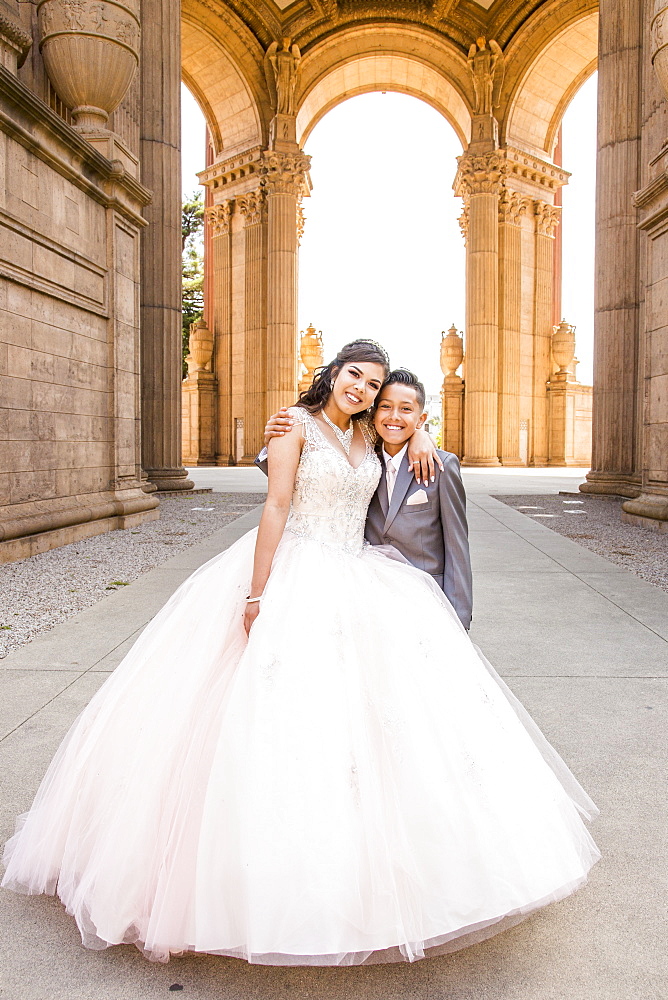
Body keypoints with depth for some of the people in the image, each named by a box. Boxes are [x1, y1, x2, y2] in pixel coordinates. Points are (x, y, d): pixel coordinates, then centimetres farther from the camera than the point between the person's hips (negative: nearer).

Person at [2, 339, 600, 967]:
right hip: (294, 576, -6)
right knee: (283, 709, -5)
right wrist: (257, 595, -17)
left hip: (356, 581, 6)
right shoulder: (297, 425, -4)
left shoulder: (367, 434, 12)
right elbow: (276, 507, -11)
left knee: (362, 708, 3)